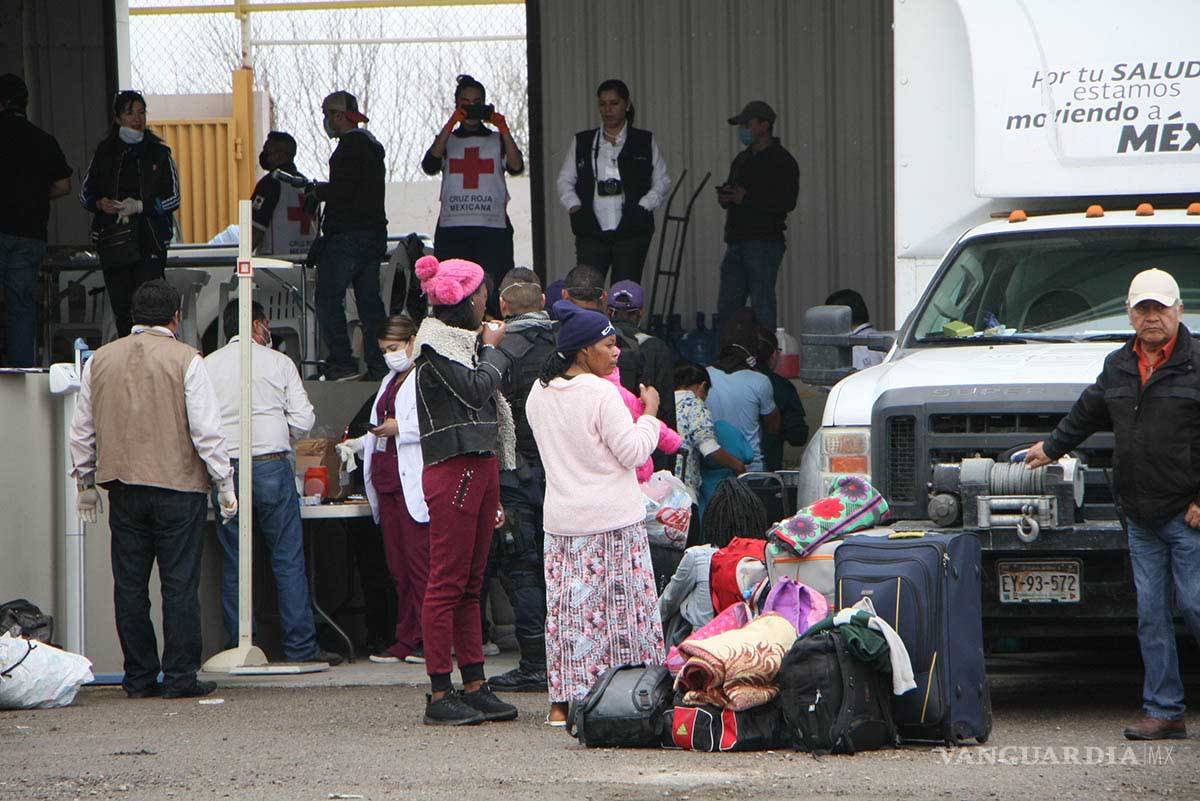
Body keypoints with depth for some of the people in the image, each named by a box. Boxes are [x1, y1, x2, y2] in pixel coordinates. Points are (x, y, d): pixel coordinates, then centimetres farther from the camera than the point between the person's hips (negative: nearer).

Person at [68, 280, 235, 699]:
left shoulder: (100, 361, 7)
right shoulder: (186, 361, -7)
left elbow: (82, 429, 13)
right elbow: (206, 430, -10)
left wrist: (85, 482, 23)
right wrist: (224, 483, -2)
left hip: (123, 488, 4)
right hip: (178, 485, -4)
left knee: (130, 585, 8)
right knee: (180, 584, -1)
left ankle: (139, 677, 10)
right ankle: (179, 676, -2)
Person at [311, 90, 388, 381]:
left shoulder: (350, 145, -12)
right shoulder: (372, 144, 18)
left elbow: (342, 190, -21)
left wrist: (318, 190, -4)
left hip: (348, 234, -10)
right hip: (375, 231, 10)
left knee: (329, 300, -7)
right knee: (370, 301, 10)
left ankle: (342, 364, -12)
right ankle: (379, 365, 8)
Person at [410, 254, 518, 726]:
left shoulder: (464, 341, 20)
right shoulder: (437, 343, -9)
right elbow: (475, 388, -19)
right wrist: (492, 348, -4)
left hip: (482, 468, 10)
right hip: (453, 470, -10)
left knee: (470, 585, 10)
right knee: (447, 584, -8)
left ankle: (474, 687, 12)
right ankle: (440, 695, -8)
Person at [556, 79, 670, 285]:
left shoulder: (645, 142, 10)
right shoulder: (581, 142, 14)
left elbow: (662, 182, 10)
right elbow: (564, 181, 15)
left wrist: (643, 207, -5)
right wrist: (575, 207, -2)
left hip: (631, 231, -1)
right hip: (591, 231, 1)